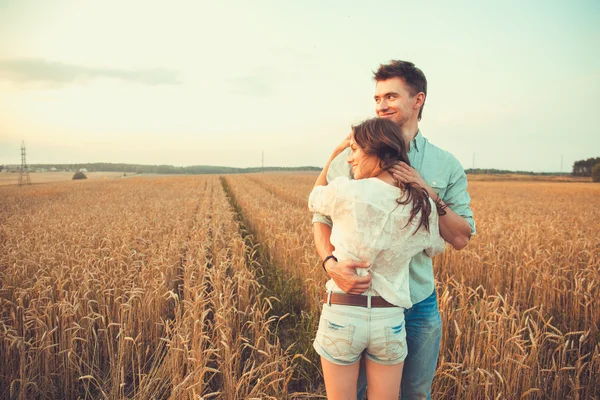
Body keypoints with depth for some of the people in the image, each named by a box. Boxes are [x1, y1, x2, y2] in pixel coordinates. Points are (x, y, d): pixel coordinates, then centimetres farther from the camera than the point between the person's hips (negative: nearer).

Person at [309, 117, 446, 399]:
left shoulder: (346, 191, -15)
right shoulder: (423, 206, -3)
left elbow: (313, 199, 9)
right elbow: (436, 249, 18)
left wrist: (336, 152, 13)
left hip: (342, 314, -3)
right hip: (390, 319, 3)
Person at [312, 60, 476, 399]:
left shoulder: (446, 166, 0)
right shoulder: (351, 157, -3)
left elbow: (461, 239, -1)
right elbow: (322, 219, -5)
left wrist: (427, 193, -16)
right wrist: (331, 263, -24)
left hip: (418, 304, 2)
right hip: (358, 296, -1)